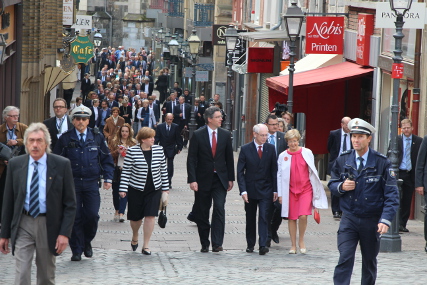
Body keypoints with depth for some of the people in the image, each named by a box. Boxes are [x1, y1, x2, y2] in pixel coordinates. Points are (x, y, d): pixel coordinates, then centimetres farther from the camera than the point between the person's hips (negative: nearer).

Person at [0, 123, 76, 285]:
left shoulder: (62, 165, -4)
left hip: (49, 226, 0)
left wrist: (65, 233, -12)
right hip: (23, 225, 0)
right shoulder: (15, 165, 1)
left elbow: (70, 203, -3)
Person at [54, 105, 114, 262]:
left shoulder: (97, 137, 7)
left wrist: (108, 178, 4)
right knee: (75, 217, -1)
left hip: (91, 183, 1)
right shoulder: (65, 138, 3)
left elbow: (107, 159, 12)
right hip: (72, 183, -1)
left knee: (92, 215, -6)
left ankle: (87, 242, 21)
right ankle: (77, 250, 7)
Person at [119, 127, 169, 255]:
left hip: (154, 190, 2)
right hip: (136, 189, -2)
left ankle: (146, 245, 1)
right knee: (135, 217, 9)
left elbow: (163, 170, 9)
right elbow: (126, 171, -5)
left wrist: (165, 187, 8)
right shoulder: (132, 151, -7)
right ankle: (134, 238, 39)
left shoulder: (159, 150, 2)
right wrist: (123, 189, -9)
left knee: (150, 216, -7)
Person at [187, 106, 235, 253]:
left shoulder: (225, 135, 5)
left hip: (220, 179, 1)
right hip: (203, 179, -1)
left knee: (219, 209, -14)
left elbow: (229, 158, 10)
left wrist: (230, 179, 8)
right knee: (202, 213, 5)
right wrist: (192, 180, -13)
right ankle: (204, 244, 16)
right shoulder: (198, 135, -3)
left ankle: (217, 243, -16)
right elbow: (191, 159, -5)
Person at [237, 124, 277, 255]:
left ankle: (263, 245, -16)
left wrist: (275, 190, 1)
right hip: (250, 189, 0)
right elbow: (240, 172, -3)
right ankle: (250, 244, 21)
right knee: (250, 219, 9)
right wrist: (243, 190, -12)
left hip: (265, 190, 0)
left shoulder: (270, 148, 2)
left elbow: (274, 170, 5)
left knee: (264, 217, -11)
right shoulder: (245, 149, -3)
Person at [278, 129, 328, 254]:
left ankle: (301, 240, 7)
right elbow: (279, 175, 6)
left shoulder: (307, 153, 1)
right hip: (290, 190, 1)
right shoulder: (283, 156, 2)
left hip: (306, 189, -1)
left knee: (303, 216, -15)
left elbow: (312, 172, 7)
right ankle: (293, 245, 15)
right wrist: (280, 194, 3)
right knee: (291, 218, 4)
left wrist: (316, 191, 7)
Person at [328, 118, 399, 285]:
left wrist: (386, 220, -20)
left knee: (369, 261, 14)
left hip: (372, 221, 0)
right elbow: (332, 184, 12)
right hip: (349, 219, 0)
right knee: (345, 259, -13)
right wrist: (341, 187, -13)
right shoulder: (342, 160, 1)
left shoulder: (382, 163, -7)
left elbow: (392, 195, -8)